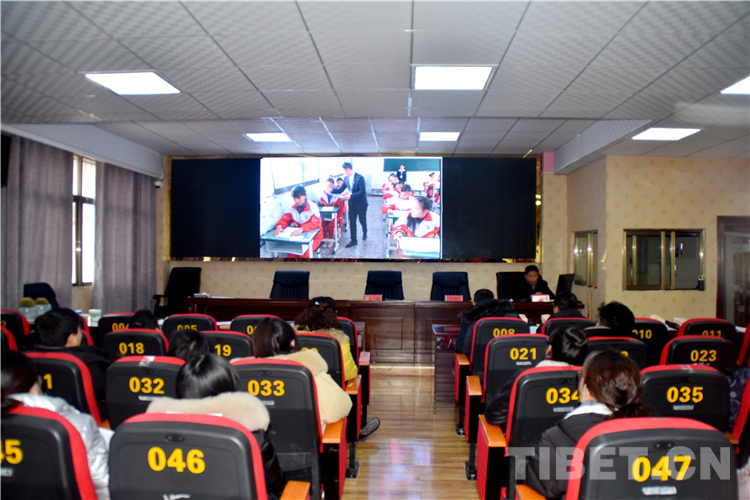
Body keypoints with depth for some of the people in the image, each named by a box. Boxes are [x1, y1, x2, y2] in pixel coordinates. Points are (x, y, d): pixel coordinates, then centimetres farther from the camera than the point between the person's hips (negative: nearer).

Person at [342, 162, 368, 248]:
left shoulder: (360, 177, -20)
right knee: (352, 222, 3)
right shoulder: (347, 178, 0)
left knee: (362, 220, 12)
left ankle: (364, 233, 42)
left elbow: (363, 191, -25)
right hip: (352, 203, 5)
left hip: (361, 203, -5)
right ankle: (353, 240, 10)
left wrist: (351, 196, -29)